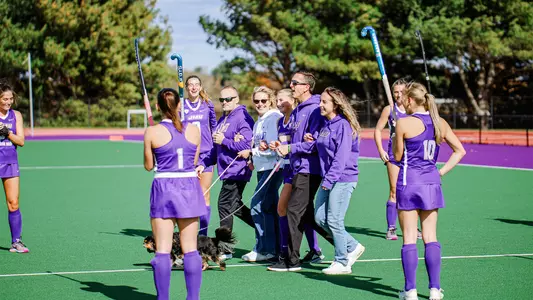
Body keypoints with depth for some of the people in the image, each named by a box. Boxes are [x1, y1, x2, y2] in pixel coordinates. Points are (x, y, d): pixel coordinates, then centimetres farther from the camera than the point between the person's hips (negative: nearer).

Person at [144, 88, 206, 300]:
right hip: (190, 188, 3)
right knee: (190, 249, 8)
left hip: (164, 189, -2)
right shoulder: (194, 131, 1)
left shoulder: (152, 133, -7)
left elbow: (148, 166, 3)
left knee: (163, 250, 2)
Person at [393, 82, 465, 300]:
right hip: (431, 184, 4)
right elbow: (460, 151, 11)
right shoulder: (440, 123, 7)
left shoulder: (404, 123, -9)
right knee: (430, 237, 8)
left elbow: (397, 156, -1)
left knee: (409, 238, 1)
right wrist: (441, 172, 9)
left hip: (409, 183, -4)